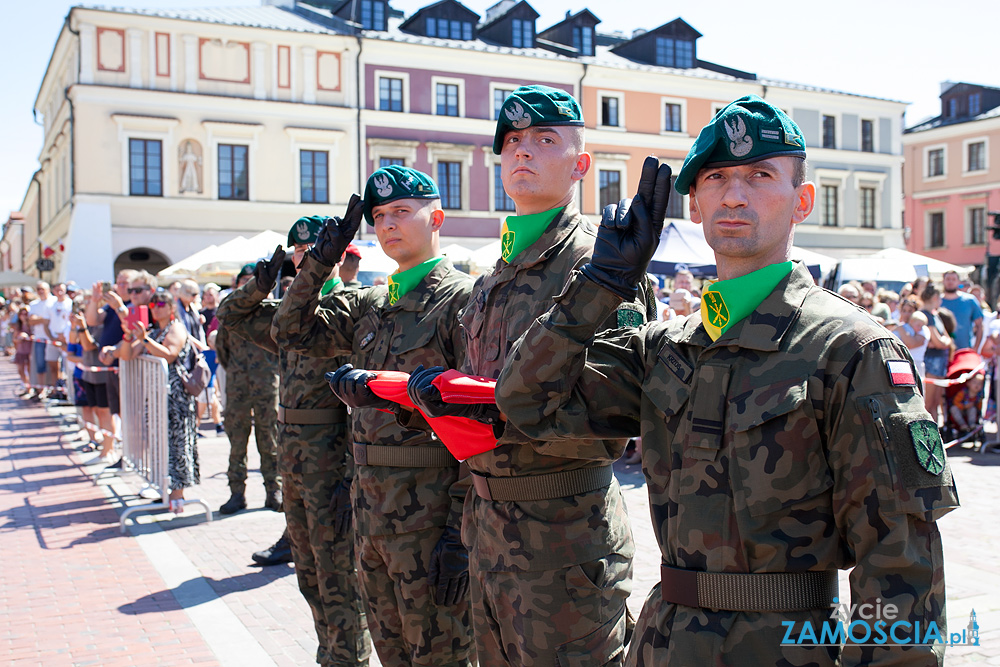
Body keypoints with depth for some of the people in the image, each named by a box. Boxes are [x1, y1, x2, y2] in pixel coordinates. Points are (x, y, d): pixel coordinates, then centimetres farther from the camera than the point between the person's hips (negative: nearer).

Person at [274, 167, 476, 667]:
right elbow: (292, 332, 16)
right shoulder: (369, 305, 14)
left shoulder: (462, 298, -10)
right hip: (369, 510, 8)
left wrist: (462, 530, -20)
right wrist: (320, 260, 4)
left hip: (429, 513, -7)